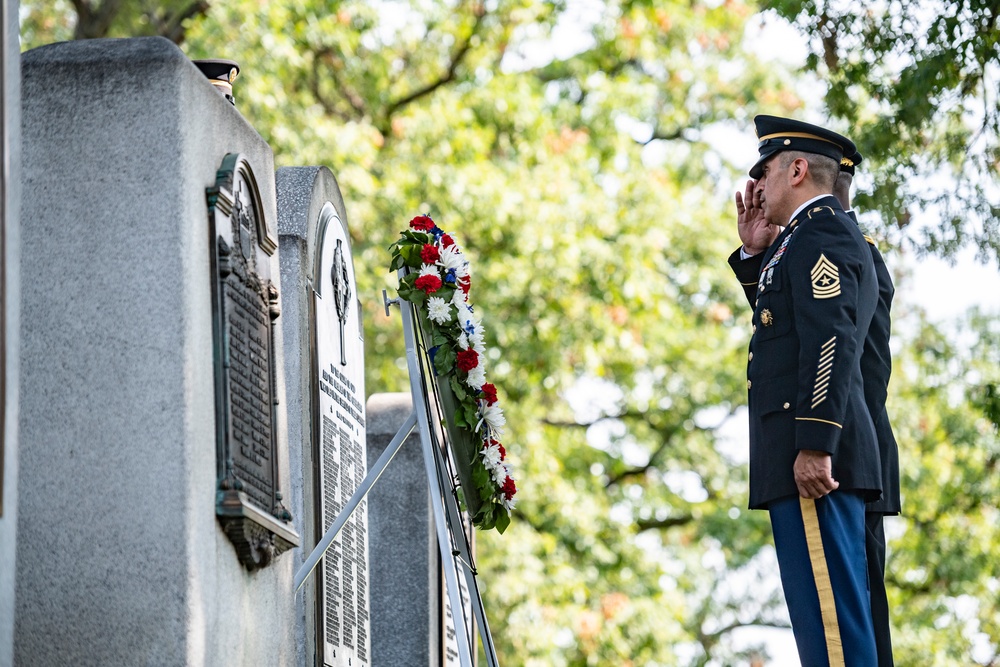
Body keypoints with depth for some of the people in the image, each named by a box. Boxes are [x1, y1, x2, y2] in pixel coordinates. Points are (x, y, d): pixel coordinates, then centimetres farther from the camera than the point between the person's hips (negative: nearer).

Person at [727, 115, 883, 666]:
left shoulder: (820, 233, -9)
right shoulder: (825, 234, 23)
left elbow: (831, 339, -20)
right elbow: (782, 321, 33)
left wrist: (814, 446, -27)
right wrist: (755, 254, 19)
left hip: (814, 456, -11)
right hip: (818, 449, 11)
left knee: (828, 616, -14)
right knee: (836, 616, 10)